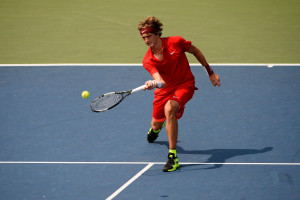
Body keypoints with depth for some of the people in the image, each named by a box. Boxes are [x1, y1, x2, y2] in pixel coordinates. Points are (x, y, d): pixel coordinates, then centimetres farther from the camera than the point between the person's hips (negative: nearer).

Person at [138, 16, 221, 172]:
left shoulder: (176, 42, -19)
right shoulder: (148, 61, -16)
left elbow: (195, 51, 0)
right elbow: (161, 82, -29)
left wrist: (210, 73, 3)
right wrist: (154, 84, -54)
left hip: (184, 84, -4)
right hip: (165, 89, 4)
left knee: (169, 109, -34)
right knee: (157, 124, 14)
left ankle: (173, 156, -30)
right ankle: (155, 128, 61)